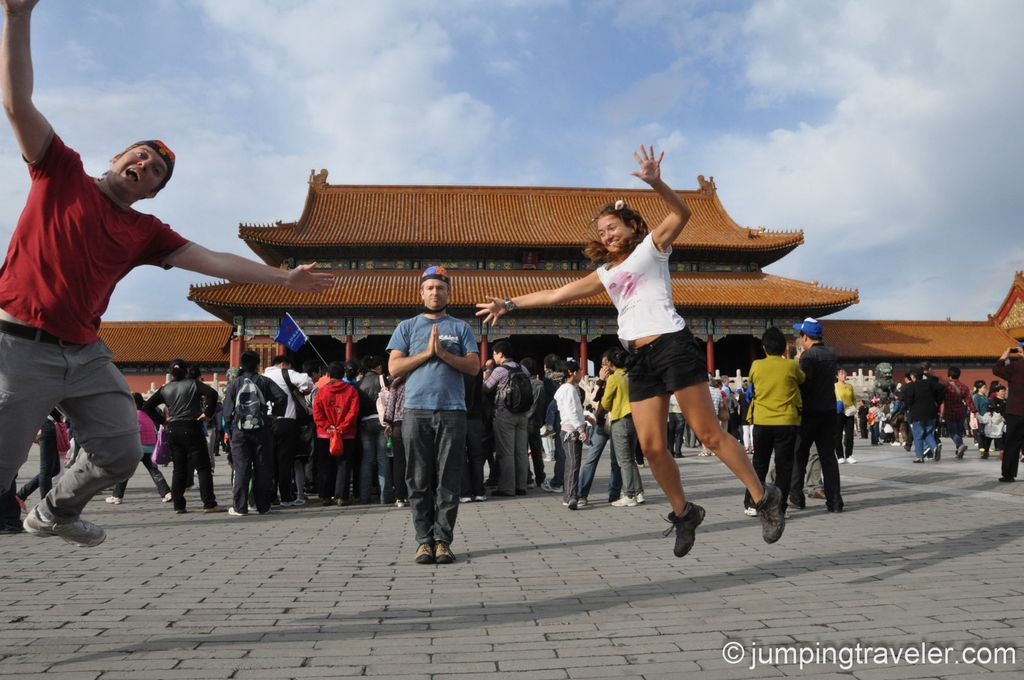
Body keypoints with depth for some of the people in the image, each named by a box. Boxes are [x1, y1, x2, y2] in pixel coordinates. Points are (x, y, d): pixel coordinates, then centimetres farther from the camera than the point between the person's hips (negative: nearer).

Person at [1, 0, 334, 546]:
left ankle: (56, 512, 35)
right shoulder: (62, 175, 4)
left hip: (87, 355, 5)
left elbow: (213, 261, 9)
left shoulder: (146, 232, 12)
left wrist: (284, 277, 6)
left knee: (120, 455, 7)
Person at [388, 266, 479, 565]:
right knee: (419, 481, 1)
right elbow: (394, 367, 5)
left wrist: (442, 353, -7)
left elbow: (474, 366, 4)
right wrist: (427, 352, -5)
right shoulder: (407, 327, 15)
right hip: (416, 411, 0)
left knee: (448, 481, -1)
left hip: (452, 411, 0)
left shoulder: (461, 327, 15)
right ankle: (424, 540, 8)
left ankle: (443, 540, 5)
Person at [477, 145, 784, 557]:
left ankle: (764, 498, 7)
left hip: (672, 345, -6)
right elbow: (556, 295, 21)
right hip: (640, 358, 6)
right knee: (651, 446, -1)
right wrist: (510, 304, 16)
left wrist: (656, 183, -25)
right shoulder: (605, 274, 22)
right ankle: (683, 513, 16)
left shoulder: (652, 246, 8)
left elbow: (681, 214, -9)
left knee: (709, 433, -6)